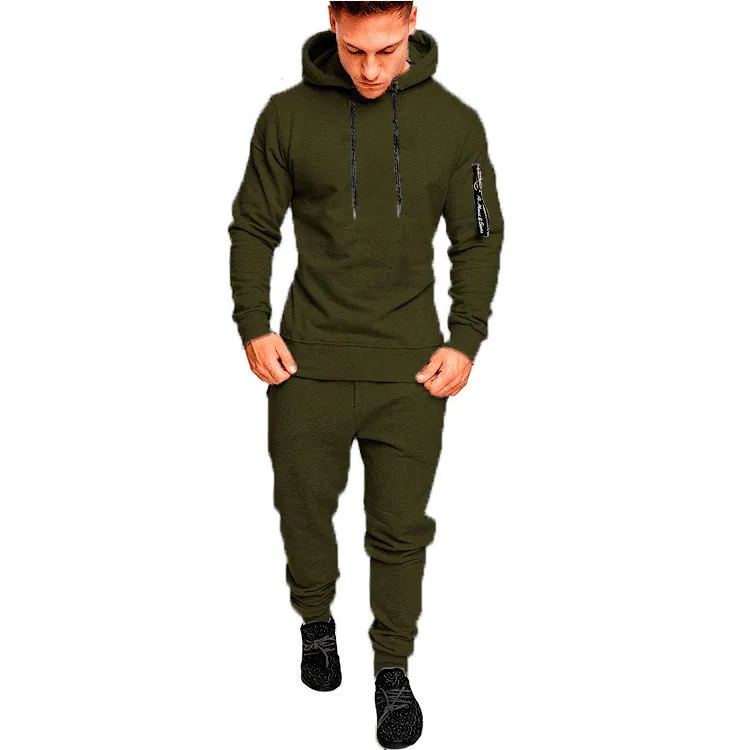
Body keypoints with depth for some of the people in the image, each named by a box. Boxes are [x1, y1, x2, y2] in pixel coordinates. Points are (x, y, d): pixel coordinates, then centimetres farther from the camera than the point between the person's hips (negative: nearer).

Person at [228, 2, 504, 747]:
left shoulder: (454, 122, -1)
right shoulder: (288, 114, -3)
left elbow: (479, 240, 6)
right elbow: (252, 229, 5)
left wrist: (465, 340, -3)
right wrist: (253, 328, -4)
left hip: (410, 369, 0)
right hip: (306, 363, 0)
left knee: (401, 530, 8)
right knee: (303, 508, 14)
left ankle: (394, 670, 28)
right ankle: (316, 622, 42)